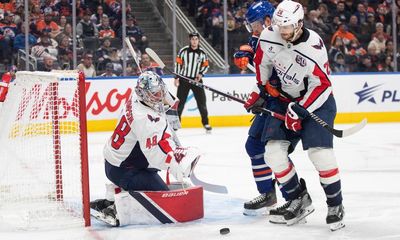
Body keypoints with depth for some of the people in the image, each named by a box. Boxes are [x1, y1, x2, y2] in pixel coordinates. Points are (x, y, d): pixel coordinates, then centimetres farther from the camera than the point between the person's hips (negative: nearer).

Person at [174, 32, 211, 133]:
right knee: (180, 102, -1)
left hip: (196, 79, 2)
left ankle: (205, 123, 13)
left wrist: (201, 74, -7)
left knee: (202, 101, 1)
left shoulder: (202, 52, 1)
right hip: (184, 79, -1)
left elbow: (206, 65, 10)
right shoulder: (183, 51, -5)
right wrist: (176, 77, -5)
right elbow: (178, 63, -1)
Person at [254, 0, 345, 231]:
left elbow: (322, 84, -22)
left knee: (319, 152, -19)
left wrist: (300, 110, -24)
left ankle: (336, 205, -2)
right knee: (273, 151, -4)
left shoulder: (313, 46, -26)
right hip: (286, 99, 6)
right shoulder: (269, 36, -11)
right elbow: (262, 61, 9)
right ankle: (299, 199, 10)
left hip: (316, 100, -6)